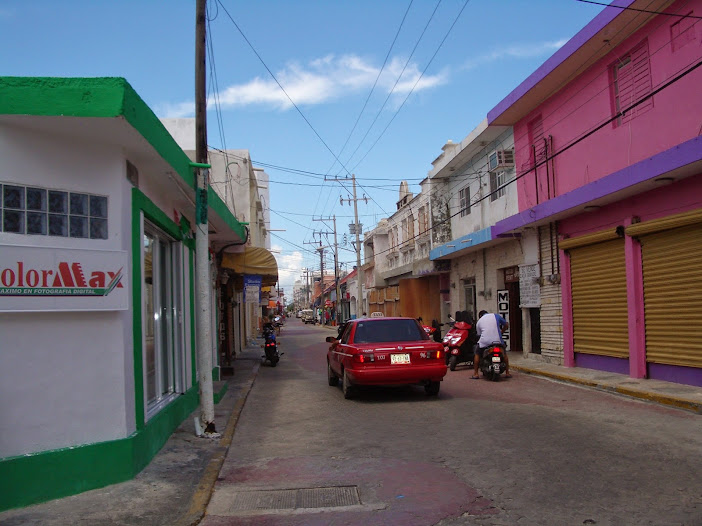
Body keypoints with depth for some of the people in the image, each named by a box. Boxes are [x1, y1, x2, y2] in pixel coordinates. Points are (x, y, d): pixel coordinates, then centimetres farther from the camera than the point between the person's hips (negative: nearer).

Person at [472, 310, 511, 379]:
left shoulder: (479, 321, 21)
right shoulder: (496, 316, 18)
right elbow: (506, 325, 21)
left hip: (484, 341, 0)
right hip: (497, 339, 0)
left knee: (477, 354, 22)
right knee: (504, 354, 26)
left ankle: (475, 374, 15)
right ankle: (507, 373, 25)